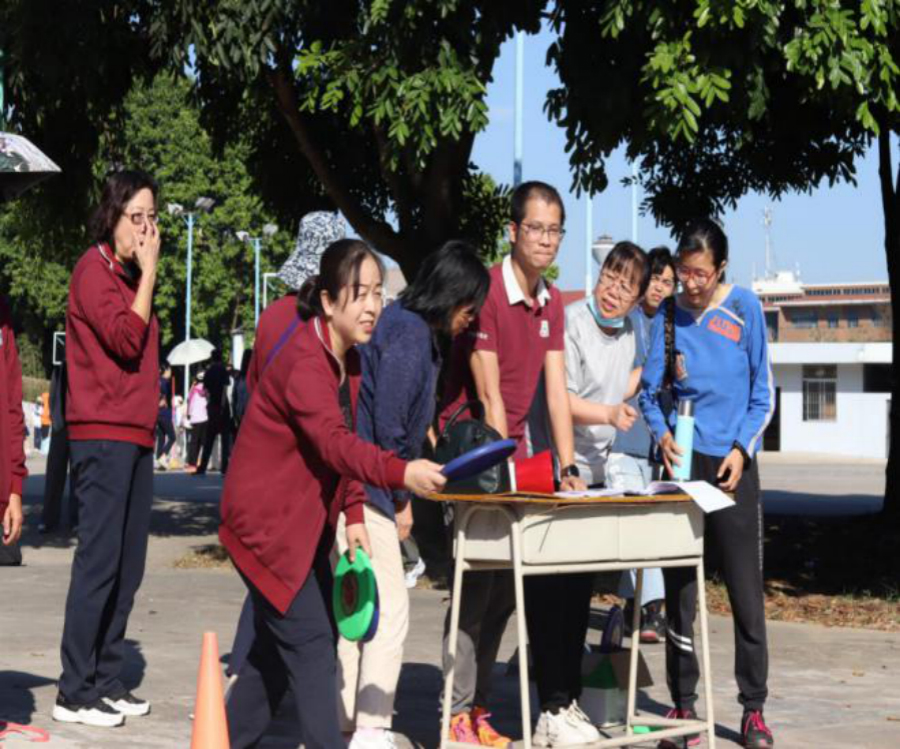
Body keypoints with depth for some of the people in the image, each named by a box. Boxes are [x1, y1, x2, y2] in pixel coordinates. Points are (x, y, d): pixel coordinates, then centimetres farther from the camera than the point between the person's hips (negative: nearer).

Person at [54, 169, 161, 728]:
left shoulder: (130, 276, 19)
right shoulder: (94, 269, -6)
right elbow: (126, 339, -17)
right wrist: (149, 272, -12)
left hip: (135, 437, 9)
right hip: (103, 436, -9)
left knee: (127, 568, 9)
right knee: (99, 563, -10)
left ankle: (107, 681, 16)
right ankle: (75, 693, -8)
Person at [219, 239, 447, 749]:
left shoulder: (349, 361, 7)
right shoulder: (304, 361, -23)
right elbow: (333, 442, -37)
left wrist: (354, 515, 5)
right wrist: (400, 472, -51)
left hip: (305, 525, 10)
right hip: (267, 522, -10)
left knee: (278, 646, 16)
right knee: (311, 646, -13)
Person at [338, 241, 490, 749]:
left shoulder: (412, 329, 16)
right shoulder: (411, 334, -14)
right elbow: (386, 425, -18)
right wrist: (401, 498, -8)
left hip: (355, 485, 10)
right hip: (364, 487, -10)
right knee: (391, 611, -8)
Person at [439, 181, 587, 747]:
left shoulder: (552, 302, 7)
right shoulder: (487, 292, -17)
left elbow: (556, 390, 5)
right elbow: (489, 397, -19)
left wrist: (568, 469, -2)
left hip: (513, 445, 8)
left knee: (507, 583, 7)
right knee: (478, 583, -11)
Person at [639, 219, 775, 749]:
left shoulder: (745, 308, 0)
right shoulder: (669, 314, 4)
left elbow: (764, 392, 3)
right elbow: (649, 390, 9)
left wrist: (743, 450, -8)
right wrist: (662, 434, -10)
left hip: (732, 465, -2)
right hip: (683, 462, 2)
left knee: (747, 591, 0)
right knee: (679, 590, 4)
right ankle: (684, 704, 13)